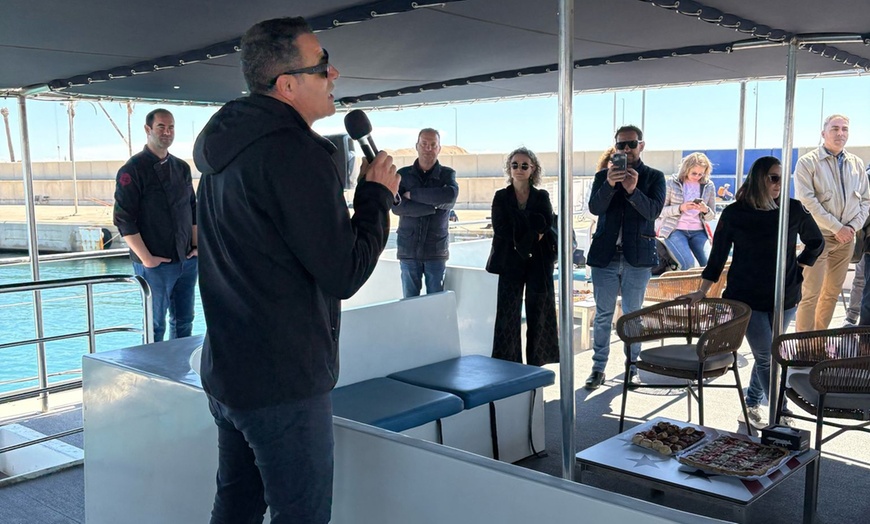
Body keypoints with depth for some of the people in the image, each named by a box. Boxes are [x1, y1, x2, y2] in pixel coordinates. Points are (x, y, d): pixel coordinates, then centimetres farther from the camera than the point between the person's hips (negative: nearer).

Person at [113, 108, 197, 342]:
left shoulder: (182, 167, 13)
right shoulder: (133, 170, -7)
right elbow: (123, 219, -12)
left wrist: (197, 246, 8)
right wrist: (146, 259, -15)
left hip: (187, 261, 6)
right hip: (155, 264, -6)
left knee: (184, 321, 12)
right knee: (155, 325, 2)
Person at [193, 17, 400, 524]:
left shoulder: (224, 148, 9)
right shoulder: (296, 153, -20)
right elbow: (344, 274, -20)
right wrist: (378, 195, -6)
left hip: (226, 372, 9)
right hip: (285, 382, -9)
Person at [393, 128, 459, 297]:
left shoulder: (447, 174, 4)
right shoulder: (403, 174, 4)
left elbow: (451, 195, -18)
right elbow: (397, 207, -11)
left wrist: (412, 194, -13)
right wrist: (434, 206, -15)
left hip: (436, 251, 0)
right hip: (408, 250, 0)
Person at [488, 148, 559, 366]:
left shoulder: (542, 197, 8)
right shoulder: (501, 197, 6)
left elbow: (545, 225, -7)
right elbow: (501, 230, -7)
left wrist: (522, 240, -16)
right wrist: (533, 233, -11)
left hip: (539, 263, 1)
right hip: (510, 262, -1)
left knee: (538, 315, 3)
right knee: (509, 316, -2)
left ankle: (535, 367, 11)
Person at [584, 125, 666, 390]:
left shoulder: (654, 177, 3)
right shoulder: (603, 175, 6)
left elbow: (653, 211, -12)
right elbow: (594, 208, -9)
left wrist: (633, 190, -29)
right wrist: (609, 185, -27)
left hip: (638, 256, -1)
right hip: (605, 255, 1)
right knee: (603, 315, 6)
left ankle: (632, 367, 19)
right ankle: (598, 368, 13)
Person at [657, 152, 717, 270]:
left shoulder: (708, 186, 7)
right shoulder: (673, 183, -2)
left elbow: (712, 216, 12)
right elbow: (661, 210, -2)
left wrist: (705, 210, -12)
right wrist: (680, 208, -20)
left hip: (698, 232, 4)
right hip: (675, 230, -3)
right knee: (688, 263, -26)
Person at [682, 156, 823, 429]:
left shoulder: (793, 209, -2)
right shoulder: (734, 213, -7)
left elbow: (816, 242, 15)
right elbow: (718, 255, 0)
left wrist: (800, 266, 4)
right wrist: (702, 291, -1)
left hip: (784, 298, 3)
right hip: (747, 297, -3)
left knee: (765, 355, 13)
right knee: (766, 358, -4)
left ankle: (752, 407, 29)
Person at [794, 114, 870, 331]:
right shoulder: (807, 162, -7)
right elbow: (806, 201, -15)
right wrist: (837, 227, -16)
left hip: (846, 237, 6)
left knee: (833, 292, 12)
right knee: (811, 293, -7)